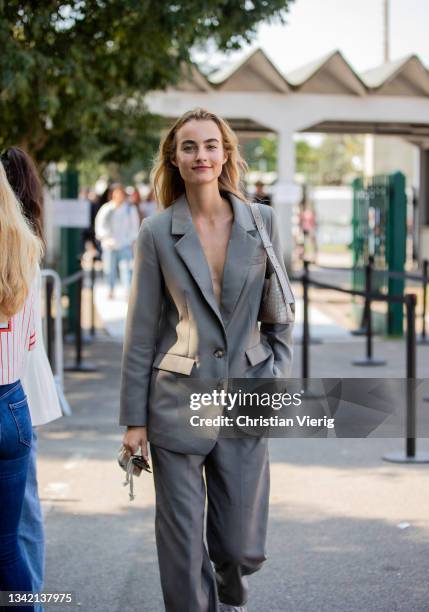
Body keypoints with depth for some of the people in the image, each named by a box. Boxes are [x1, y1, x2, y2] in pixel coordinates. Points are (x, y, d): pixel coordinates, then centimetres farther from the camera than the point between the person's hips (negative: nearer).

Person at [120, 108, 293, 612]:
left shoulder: (262, 222, 2)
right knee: (182, 545, 3)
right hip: (178, 404, -1)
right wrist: (134, 418, -2)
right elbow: (140, 331, 0)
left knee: (242, 546, 8)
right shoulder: (157, 232, -3)